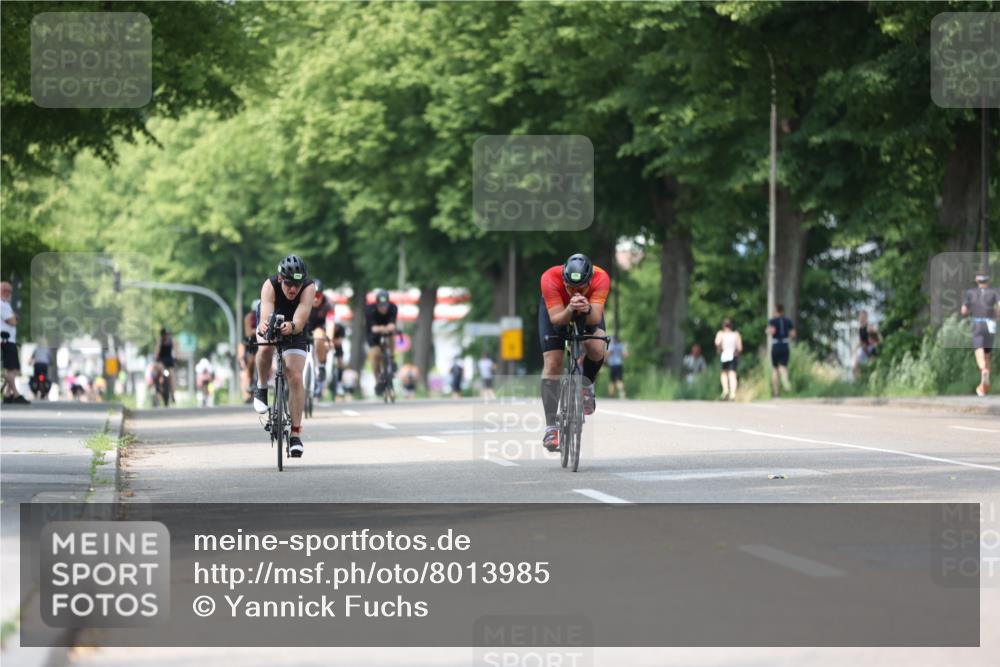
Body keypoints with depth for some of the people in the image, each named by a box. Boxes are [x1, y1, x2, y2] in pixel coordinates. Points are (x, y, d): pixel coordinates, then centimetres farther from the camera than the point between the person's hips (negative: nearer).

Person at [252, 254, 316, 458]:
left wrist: (292, 326, -67)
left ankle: (295, 434, -7)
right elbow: (266, 313, -46)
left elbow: (301, 319, -44)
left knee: (295, 378, -15)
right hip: (270, 328, 0)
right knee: (266, 349, -36)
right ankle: (261, 389, -9)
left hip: (295, 333, 0)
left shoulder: (309, 288, -32)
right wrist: (265, 325, -70)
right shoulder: (270, 286, -32)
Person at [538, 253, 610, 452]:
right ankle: (551, 428, -9)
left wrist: (587, 309, -63)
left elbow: (596, 318, -41)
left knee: (597, 350, -26)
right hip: (556, 309, -1)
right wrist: (570, 310, -60)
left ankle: (587, 385, 7)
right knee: (552, 363, -13)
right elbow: (556, 319, -39)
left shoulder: (601, 278, -37)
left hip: (590, 311, 1)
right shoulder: (550, 278, -39)